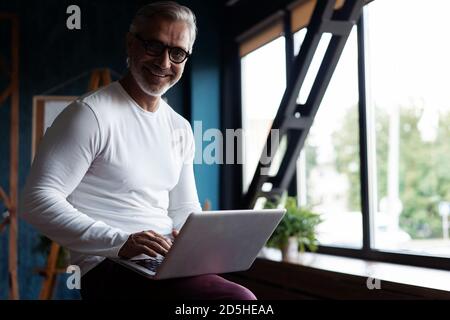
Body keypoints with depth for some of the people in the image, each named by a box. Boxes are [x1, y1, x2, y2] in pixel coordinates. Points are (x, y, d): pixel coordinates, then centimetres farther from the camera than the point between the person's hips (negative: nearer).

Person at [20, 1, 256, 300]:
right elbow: (38, 202, -15)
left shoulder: (181, 129, 15)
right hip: (109, 267, -8)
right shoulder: (91, 114, -8)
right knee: (239, 298, -26)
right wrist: (119, 242, -25)